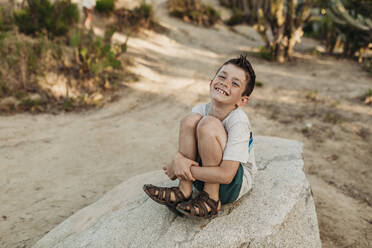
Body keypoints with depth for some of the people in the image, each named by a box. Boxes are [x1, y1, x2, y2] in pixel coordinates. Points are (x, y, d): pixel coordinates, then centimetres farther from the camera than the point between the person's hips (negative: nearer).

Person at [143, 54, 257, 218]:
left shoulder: (238, 122, -25)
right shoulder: (200, 110, -8)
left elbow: (226, 175, -30)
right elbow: (182, 150, -1)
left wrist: (180, 170, -23)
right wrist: (178, 160, -27)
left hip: (236, 183, -5)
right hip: (205, 173, 5)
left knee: (209, 124, -28)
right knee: (191, 119, -18)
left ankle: (211, 199, -16)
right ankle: (184, 192, -13)